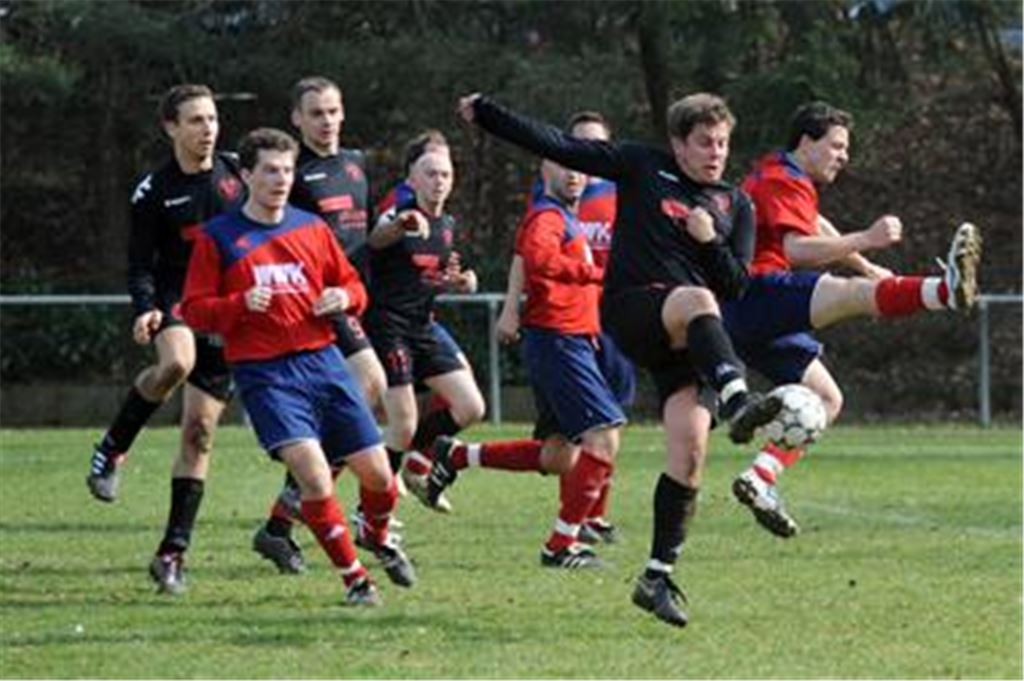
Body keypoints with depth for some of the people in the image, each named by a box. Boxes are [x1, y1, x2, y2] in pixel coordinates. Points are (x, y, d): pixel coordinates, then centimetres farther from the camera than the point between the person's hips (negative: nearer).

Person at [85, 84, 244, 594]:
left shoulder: (236, 174, 4)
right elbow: (140, 265, -3)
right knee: (176, 363, -38)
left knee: (199, 433, 0)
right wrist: (145, 310, -21)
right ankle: (113, 448, -14)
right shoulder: (153, 193, -3)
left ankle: (173, 552, 4)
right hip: (175, 302, -3)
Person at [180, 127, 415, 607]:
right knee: (312, 472, -20)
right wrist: (240, 305, -19)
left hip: (322, 360, 4)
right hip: (264, 373, -4)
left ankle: (377, 538, 36)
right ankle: (353, 577, -5)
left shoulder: (312, 229, 11)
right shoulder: (218, 238, 0)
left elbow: (353, 287, 19)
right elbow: (194, 310, -1)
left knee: (376, 472, 2)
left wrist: (343, 298, -5)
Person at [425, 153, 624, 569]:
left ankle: (456, 456, 23)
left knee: (558, 456, 13)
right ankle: (562, 545, -11)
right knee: (603, 436, -15)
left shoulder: (568, 220, 21)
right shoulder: (547, 217, -10)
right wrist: (593, 273, -28)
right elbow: (537, 257, -32)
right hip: (557, 342, -10)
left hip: (573, 342, 10)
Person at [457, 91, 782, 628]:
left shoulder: (735, 206, 17)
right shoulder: (643, 167, 8)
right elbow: (561, 147, 7)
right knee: (696, 300, -38)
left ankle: (658, 577, -1)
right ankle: (737, 400, -63)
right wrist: (486, 114, 4)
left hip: (685, 339, 4)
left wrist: (710, 241, -6)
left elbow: (734, 286, 12)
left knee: (689, 449, -10)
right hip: (631, 307, -4)